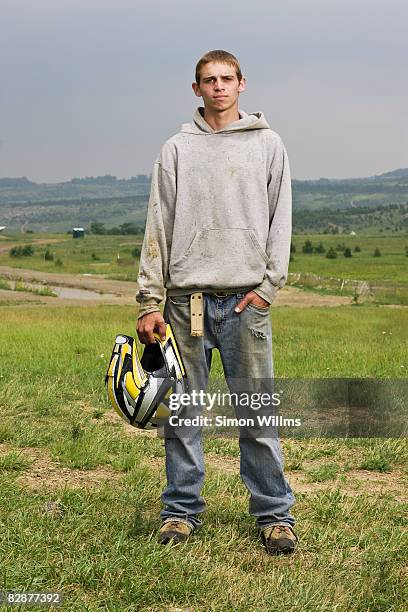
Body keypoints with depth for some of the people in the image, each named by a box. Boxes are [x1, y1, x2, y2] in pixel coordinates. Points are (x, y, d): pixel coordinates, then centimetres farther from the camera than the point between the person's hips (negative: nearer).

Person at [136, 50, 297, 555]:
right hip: (186, 298, 1)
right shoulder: (177, 149, 10)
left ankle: (274, 513, 9)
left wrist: (267, 286, -5)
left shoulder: (267, 144, 10)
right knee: (182, 412, 5)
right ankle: (181, 510, 16)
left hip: (246, 299, -1)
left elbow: (280, 220, 6)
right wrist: (150, 301, -1)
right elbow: (158, 228, 6)